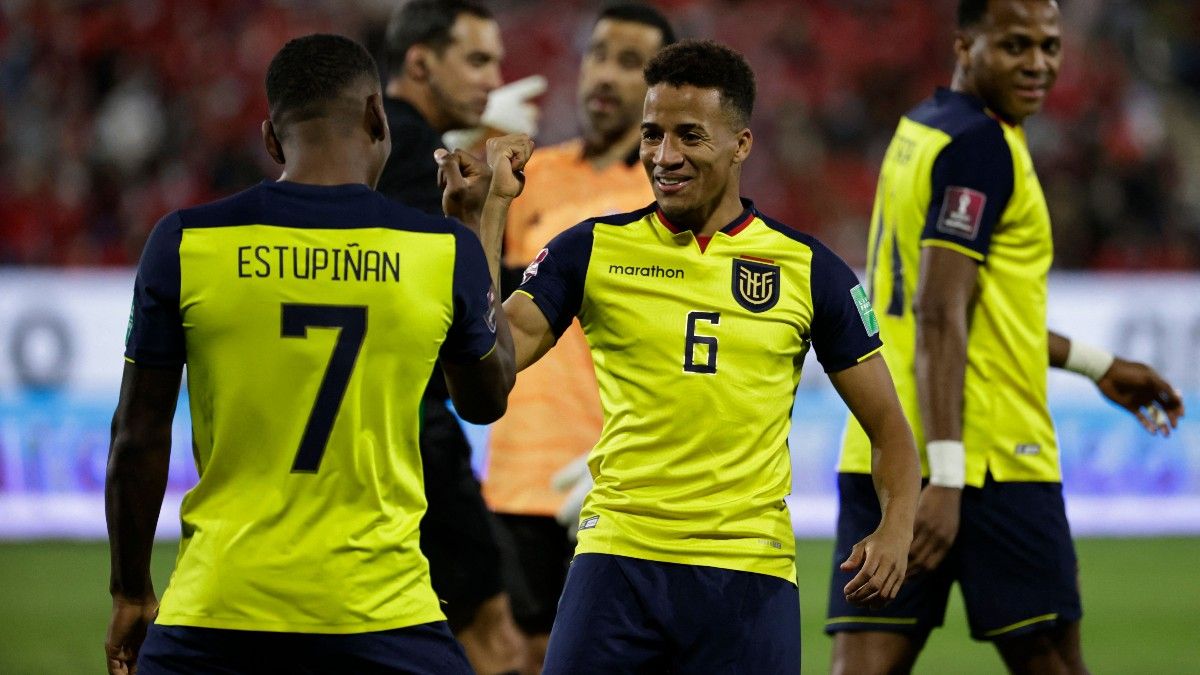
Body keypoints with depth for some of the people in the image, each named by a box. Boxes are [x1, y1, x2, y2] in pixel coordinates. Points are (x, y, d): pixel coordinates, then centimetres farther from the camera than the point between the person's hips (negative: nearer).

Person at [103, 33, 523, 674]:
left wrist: (131, 595, 15)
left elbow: (138, 440, 3)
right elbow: (486, 400, 19)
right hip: (380, 614, 0)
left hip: (216, 613, 0)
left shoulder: (184, 242, -2)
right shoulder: (446, 249, -1)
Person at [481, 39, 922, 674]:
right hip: (618, 558, 0)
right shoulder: (595, 249, 5)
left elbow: (887, 425, 9)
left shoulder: (809, 270, 6)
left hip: (751, 572, 0)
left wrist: (896, 528, -9)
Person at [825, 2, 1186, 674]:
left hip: (877, 454, 8)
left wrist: (1096, 364, 35)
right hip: (988, 458, -8)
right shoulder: (980, 145, -11)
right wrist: (945, 476, -25)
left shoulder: (921, 131, 18)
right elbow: (939, 317, -20)